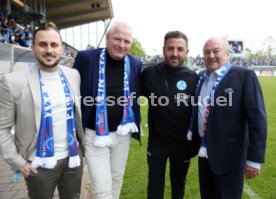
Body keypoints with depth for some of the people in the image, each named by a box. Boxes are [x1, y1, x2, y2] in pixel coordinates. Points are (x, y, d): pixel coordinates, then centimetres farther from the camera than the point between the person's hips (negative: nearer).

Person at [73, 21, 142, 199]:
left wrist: (133, 126, 4)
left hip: (122, 133, 4)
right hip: (95, 134, -3)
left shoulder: (136, 64, -2)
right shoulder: (86, 58, -12)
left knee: (117, 179, 21)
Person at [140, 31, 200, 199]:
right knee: (155, 185, 16)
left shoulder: (193, 78, -9)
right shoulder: (149, 74, -9)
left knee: (179, 184, 21)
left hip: (183, 143, 0)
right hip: (156, 141, 0)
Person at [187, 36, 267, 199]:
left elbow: (257, 119, -15)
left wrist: (254, 159, -15)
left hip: (228, 155, -5)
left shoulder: (245, 76, -12)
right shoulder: (202, 76, 7)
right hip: (204, 152, 6)